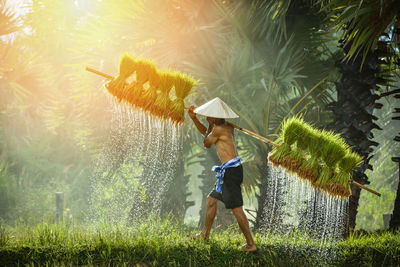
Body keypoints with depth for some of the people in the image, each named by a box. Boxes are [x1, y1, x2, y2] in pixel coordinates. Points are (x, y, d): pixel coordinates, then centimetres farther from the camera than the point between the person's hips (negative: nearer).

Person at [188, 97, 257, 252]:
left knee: (237, 209, -9)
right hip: (234, 169, 10)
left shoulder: (219, 130, -15)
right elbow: (206, 133, 29)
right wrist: (193, 118, 22)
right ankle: (205, 235, 35)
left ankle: (251, 244, -8)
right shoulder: (228, 127, 14)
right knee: (211, 199, 22)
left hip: (230, 171, -10)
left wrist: (211, 125, 10)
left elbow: (207, 144, 2)